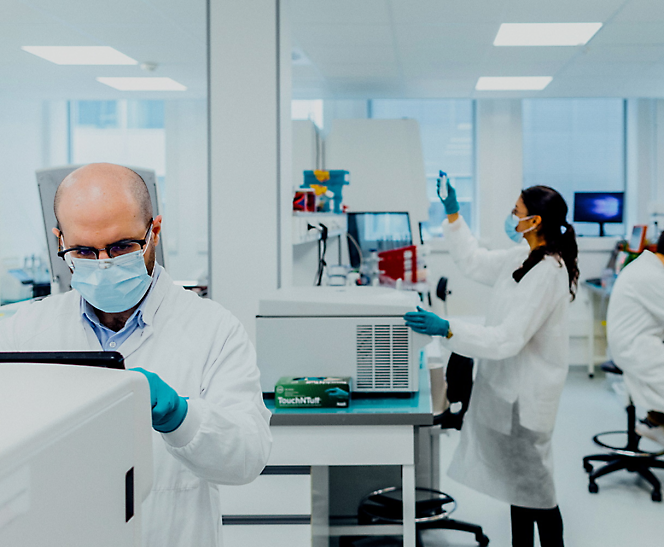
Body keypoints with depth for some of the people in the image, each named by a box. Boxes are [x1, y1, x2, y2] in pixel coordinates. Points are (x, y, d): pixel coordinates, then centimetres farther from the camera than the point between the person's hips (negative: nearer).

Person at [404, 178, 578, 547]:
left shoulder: (547, 272, -24)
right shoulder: (523, 257, 5)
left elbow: (508, 338, -28)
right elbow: (475, 263, 21)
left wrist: (447, 329, -35)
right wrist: (453, 216, 17)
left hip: (527, 390, -9)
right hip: (510, 384, 10)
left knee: (532, 481, 1)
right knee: (518, 477, 18)